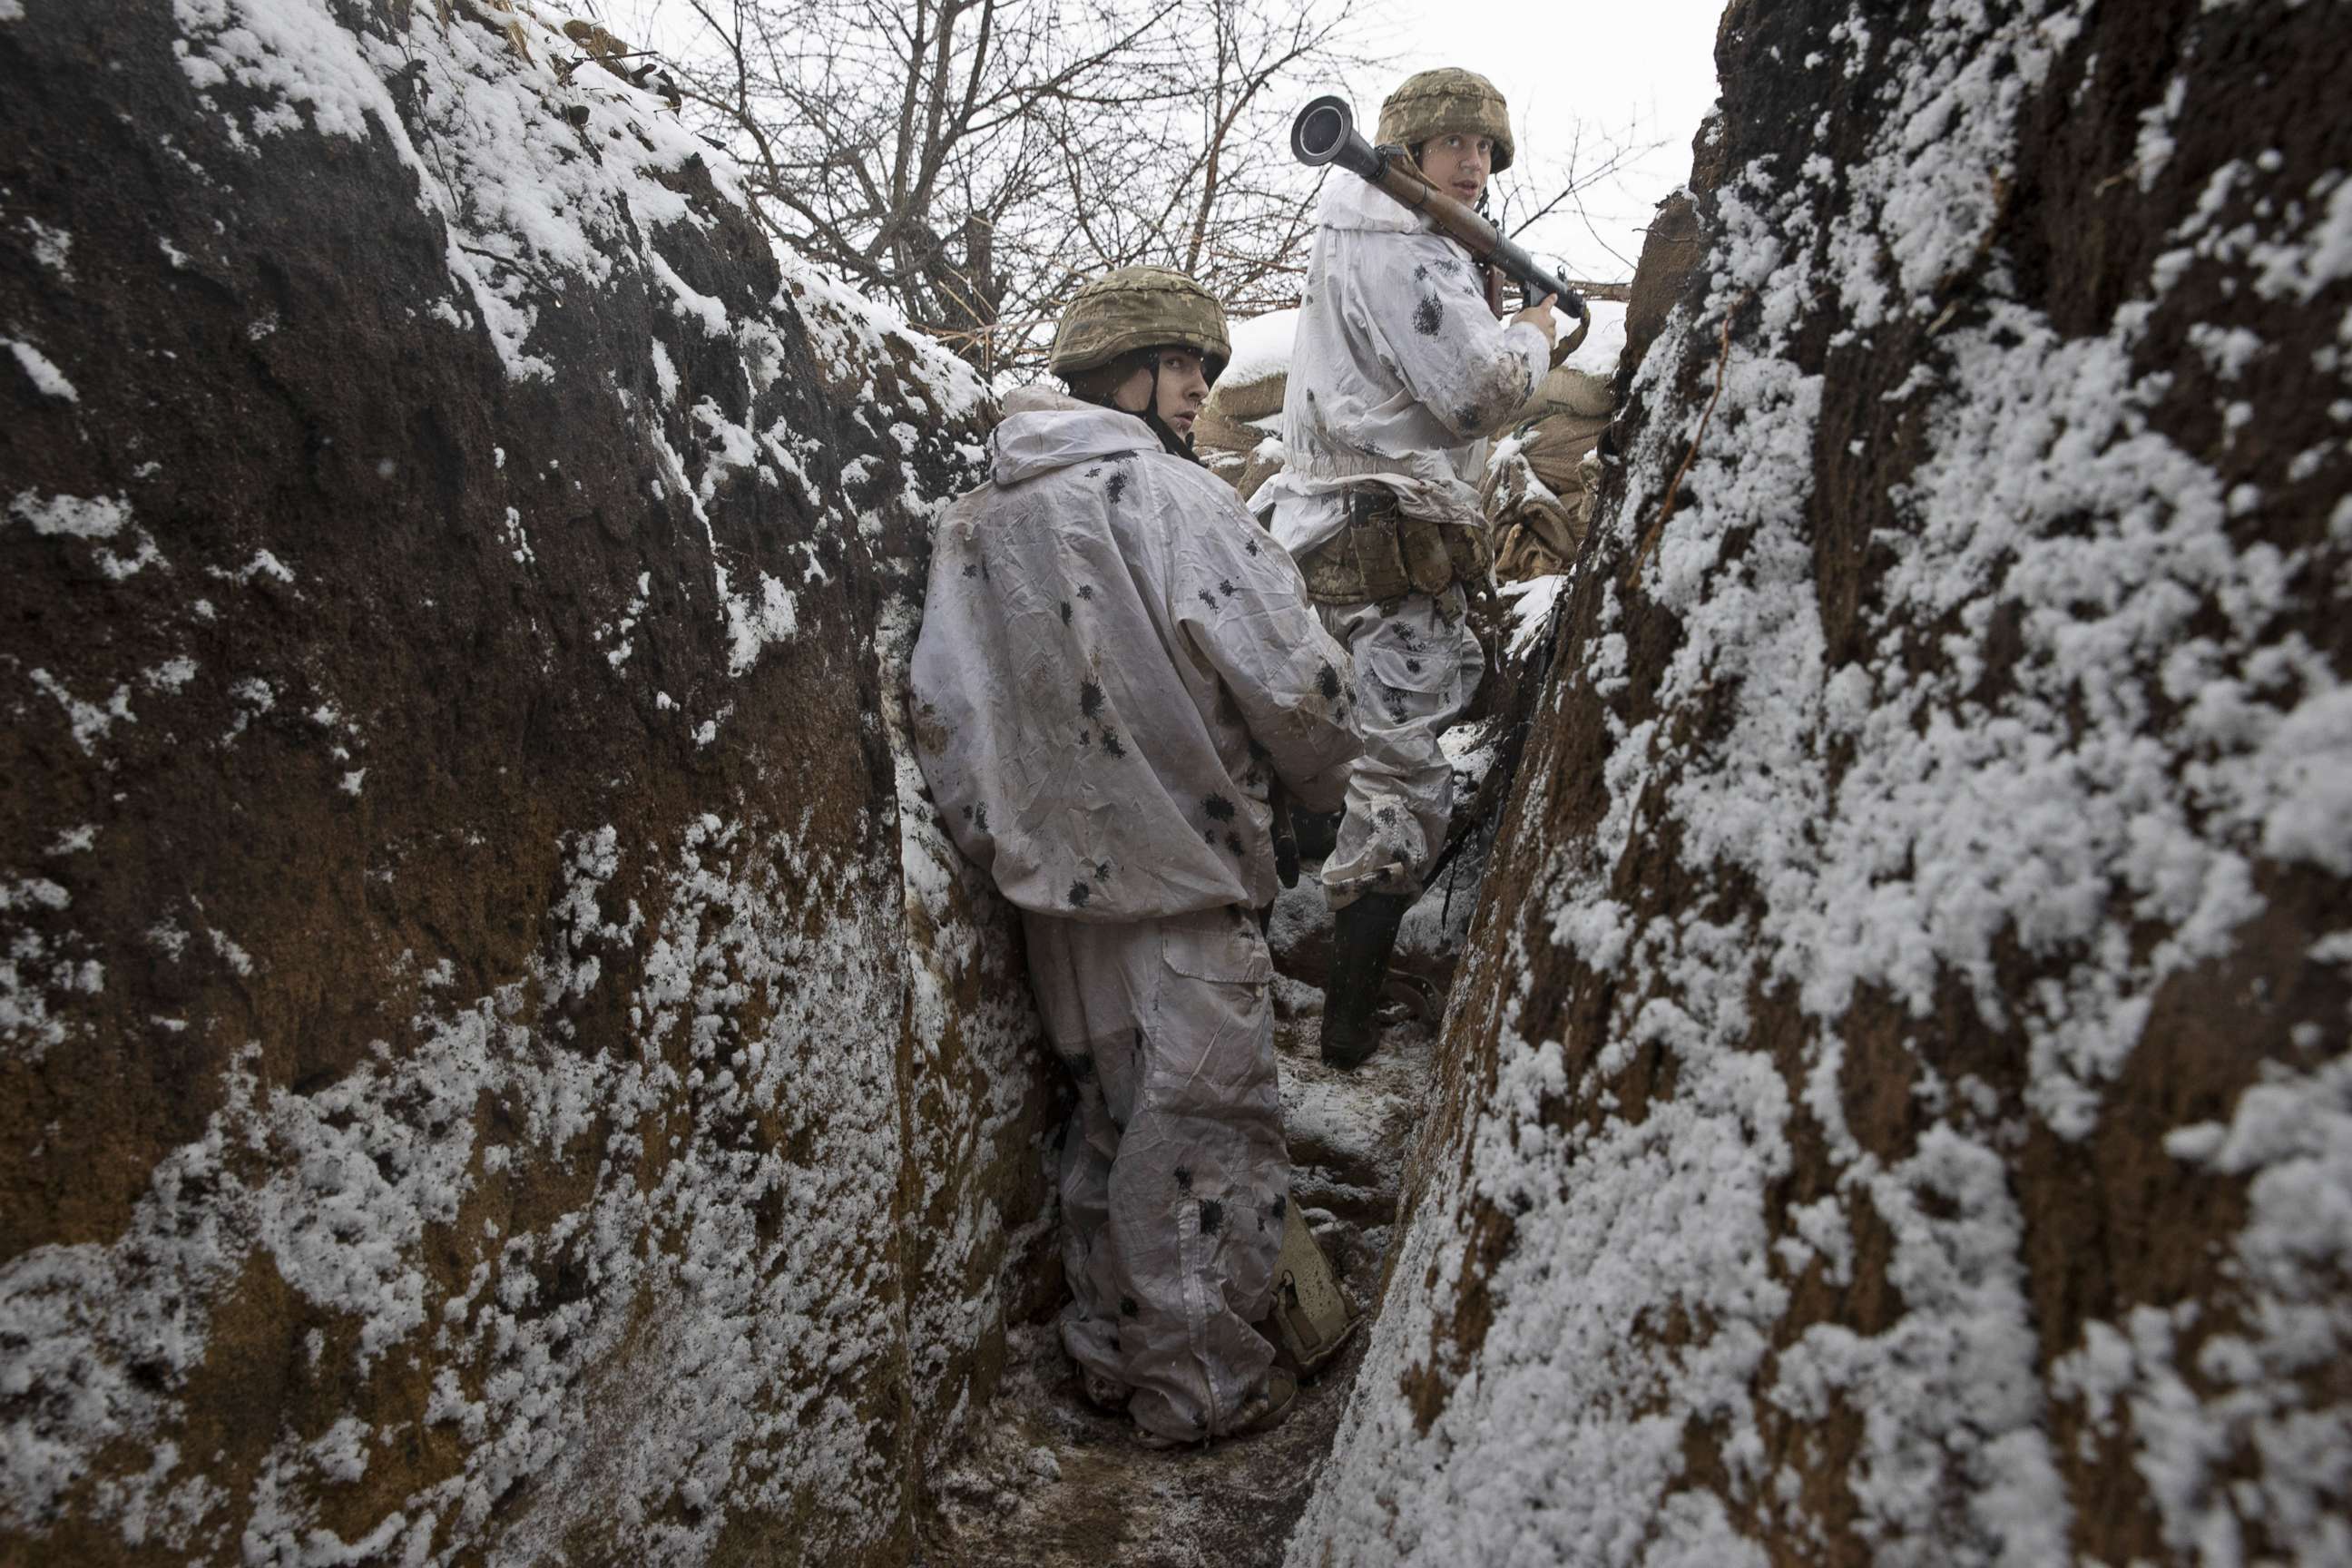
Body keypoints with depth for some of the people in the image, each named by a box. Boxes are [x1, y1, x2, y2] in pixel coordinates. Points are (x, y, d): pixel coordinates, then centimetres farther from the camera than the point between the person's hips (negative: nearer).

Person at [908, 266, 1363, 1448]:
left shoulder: (975, 518, 9)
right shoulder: (1165, 492, -13)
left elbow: (938, 709, 8)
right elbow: (1292, 678, -15)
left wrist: (1004, 845, 16)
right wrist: (1324, 778, 4)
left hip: (1060, 880, 7)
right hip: (1182, 871, -7)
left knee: (1105, 1118, 19)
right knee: (1204, 1123, 5)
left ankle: (1110, 1350, 32)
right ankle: (1198, 1383, 16)